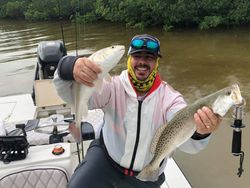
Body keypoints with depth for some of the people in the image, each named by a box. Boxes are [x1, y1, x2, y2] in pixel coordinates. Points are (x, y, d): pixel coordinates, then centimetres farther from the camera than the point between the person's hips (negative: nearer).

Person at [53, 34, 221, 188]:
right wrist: (69, 69, -52)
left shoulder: (170, 98, -15)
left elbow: (187, 143, -28)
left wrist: (200, 133, -53)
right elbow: (75, 95, -29)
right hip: (106, 157, -1)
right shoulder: (114, 86, -15)